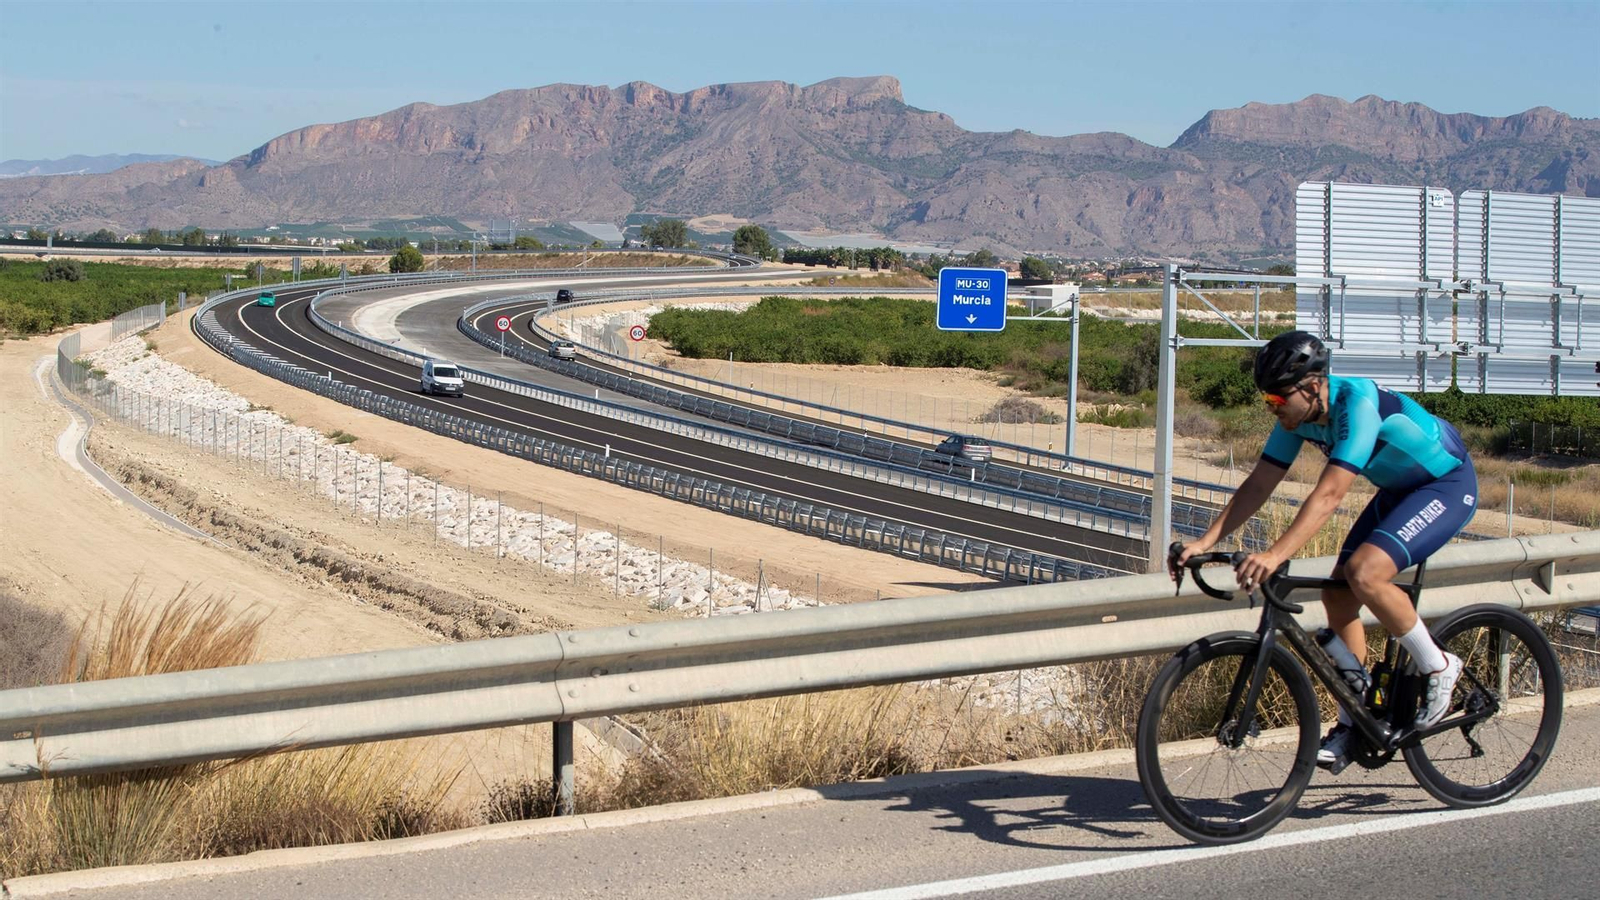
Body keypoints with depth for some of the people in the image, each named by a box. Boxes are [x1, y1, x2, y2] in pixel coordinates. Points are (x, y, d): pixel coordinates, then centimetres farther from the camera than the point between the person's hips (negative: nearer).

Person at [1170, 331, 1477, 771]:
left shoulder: (1358, 404, -34)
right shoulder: (1298, 413, -9)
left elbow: (1329, 494, -43)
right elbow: (1258, 485, -5)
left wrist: (1275, 554, -51)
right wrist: (1205, 541, -15)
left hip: (1449, 484, -9)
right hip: (1399, 488, 9)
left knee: (1364, 573, -27)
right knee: (1337, 596, -2)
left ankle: (1438, 667, -6)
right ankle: (1353, 724, 9)